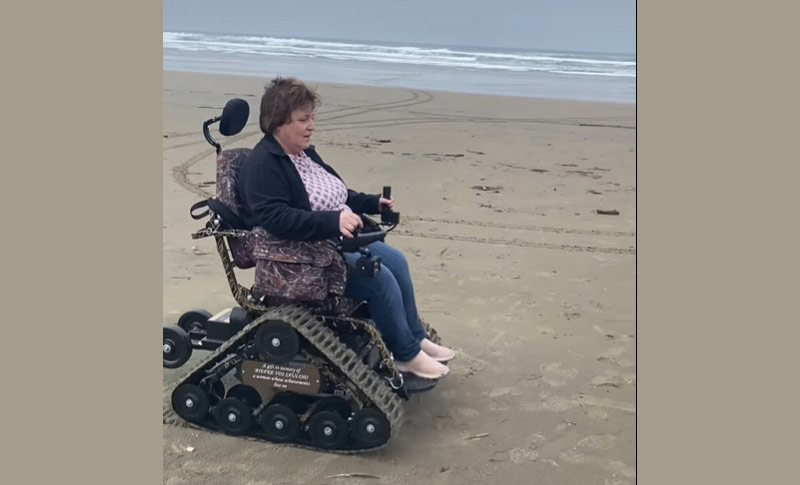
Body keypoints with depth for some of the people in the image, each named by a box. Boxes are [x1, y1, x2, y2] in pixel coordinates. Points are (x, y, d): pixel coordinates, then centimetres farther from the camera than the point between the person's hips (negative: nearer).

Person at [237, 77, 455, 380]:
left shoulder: (305, 153, 12)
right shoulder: (262, 165, -18)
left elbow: (336, 196, 25)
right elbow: (274, 218, -32)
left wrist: (372, 203, 13)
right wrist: (332, 221, -40)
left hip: (338, 239, 10)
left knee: (395, 261, 1)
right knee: (380, 277, -20)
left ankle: (415, 338, 13)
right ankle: (405, 355, -4)